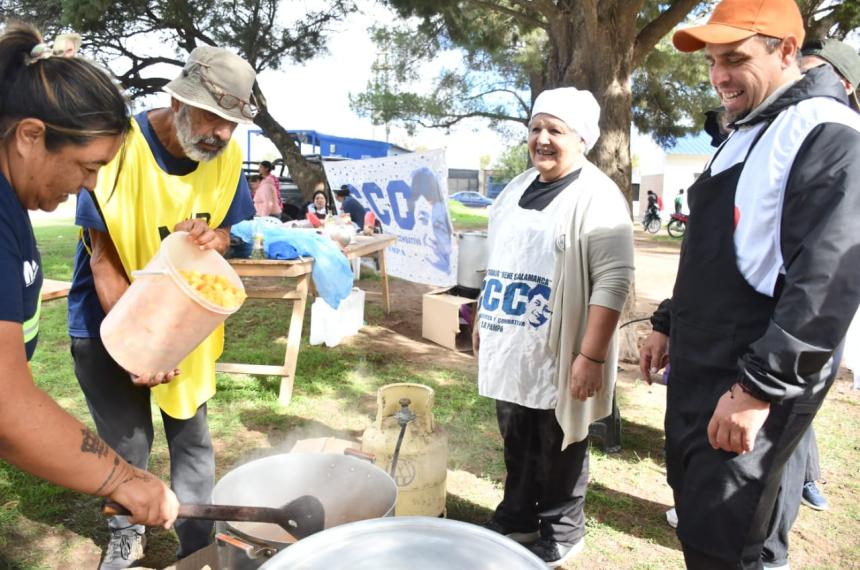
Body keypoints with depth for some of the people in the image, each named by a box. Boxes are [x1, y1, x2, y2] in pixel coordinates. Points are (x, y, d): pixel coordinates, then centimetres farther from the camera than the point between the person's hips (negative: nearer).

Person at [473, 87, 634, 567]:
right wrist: (484, 319, 19)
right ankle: (517, 518, 38)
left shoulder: (596, 197, -13)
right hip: (512, 348, 7)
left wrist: (592, 355, -23)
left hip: (559, 356, -7)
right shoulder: (518, 188, 12)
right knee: (516, 442, 19)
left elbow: (613, 281, -19)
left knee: (559, 449, 10)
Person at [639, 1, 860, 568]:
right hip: (700, 367, 9)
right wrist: (669, 324, 20)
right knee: (695, 511, 20)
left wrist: (760, 387, -24)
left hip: (754, 381, -9)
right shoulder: (746, 134, 17)